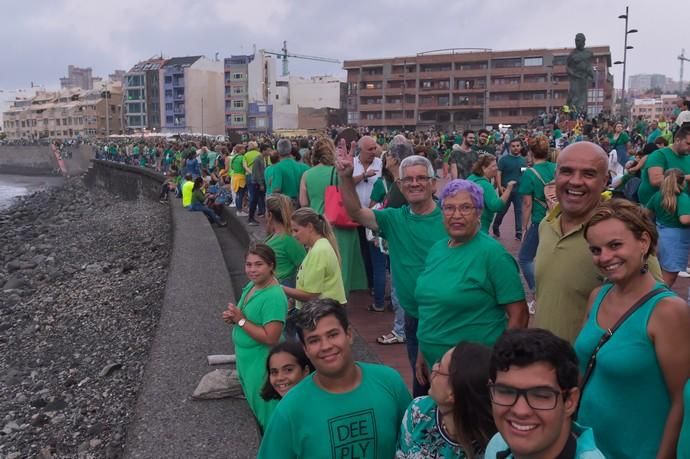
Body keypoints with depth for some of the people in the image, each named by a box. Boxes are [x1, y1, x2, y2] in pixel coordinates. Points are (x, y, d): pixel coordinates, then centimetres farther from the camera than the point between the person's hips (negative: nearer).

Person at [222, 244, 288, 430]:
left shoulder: (274, 297, -27)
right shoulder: (251, 285, 1)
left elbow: (270, 338, -29)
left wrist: (240, 320, -24)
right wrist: (233, 317, -5)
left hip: (262, 363, -9)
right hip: (246, 357, 9)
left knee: (265, 413, 8)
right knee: (253, 403, 26)